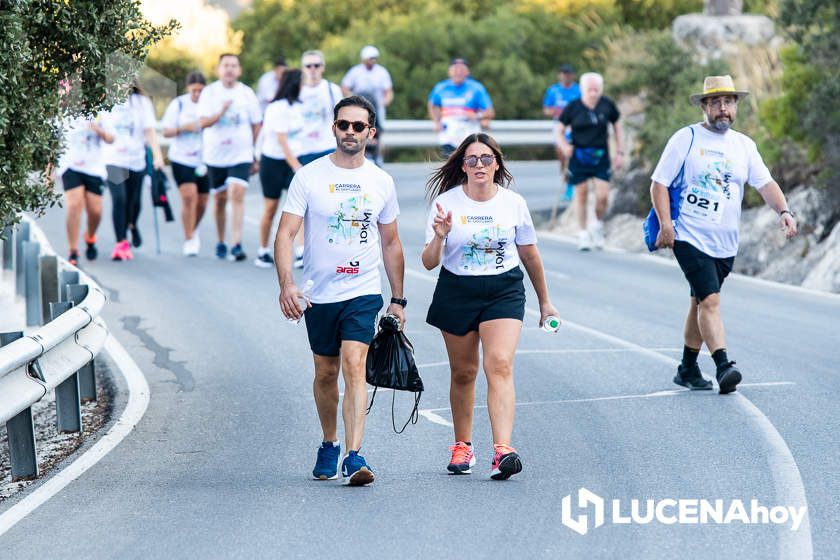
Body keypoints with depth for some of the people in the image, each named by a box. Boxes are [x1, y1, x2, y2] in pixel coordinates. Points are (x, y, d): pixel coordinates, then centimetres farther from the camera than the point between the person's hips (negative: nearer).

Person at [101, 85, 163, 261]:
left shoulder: (142, 102, 3)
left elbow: (149, 130, -2)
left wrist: (157, 154, -11)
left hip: (136, 160, 2)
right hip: (113, 159, -2)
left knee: (133, 201, 9)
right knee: (119, 199, -16)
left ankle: (132, 225, 43)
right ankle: (121, 243, -12)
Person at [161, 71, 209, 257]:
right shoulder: (178, 104, -2)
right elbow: (166, 131, -2)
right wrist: (184, 128, -19)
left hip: (204, 161, 3)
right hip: (182, 158, -3)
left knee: (202, 202, 9)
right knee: (189, 196, -18)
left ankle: (193, 230, 39)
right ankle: (189, 240, -10)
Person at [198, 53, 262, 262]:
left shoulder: (247, 94, 3)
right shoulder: (209, 93, 0)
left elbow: (256, 126, 10)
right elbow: (203, 122, -10)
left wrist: (256, 155, 10)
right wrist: (221, 112, -27)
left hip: (241, 155, -1)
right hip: (215, 155, 1)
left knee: (237, 195, -17)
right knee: (220, 199, 10)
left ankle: (236, 245, -21)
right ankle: (220, 243, 26)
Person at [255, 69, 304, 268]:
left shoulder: (299, 106, 4)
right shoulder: (277, 108, -17)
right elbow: (282, 141, -20)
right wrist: (297, 167, -24)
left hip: (294, 160, 5)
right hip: (273, 161, -5)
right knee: (271, 207, 3)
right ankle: (263, 252, 18)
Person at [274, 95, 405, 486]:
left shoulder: (381, 182, 5)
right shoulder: (309, 176, -2)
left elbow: (391, 243, 15)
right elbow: (285, 233, -7)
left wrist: (398, 299, 15)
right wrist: (286, 284, -21)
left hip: (363, 293, -1)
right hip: (318, 293, 1)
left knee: (354, 366, -17)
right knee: (326, 373, 13)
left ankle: (354, 457, -24)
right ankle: (329, 444, 34)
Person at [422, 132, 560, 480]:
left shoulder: (514, 203, 0)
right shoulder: (446, 203, -4)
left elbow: (529, 255, 12)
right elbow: (429, 262, -6)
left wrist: (545, 302, 18)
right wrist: (439, 237, -26)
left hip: (504, 291, -1)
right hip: (456, 292, 1)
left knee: (500, 365, -18)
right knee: (463, 373, 9)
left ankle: (502, 450, -27)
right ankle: (462, 447, 27)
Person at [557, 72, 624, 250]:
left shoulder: (607, 105, -2)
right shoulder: (573, 107, -7)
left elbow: (617, 126, 12)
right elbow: (560, 130, 0)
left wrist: (620, 152, 8)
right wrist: (564, 146, -20)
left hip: (601, 156, 1)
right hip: (579, 156, -1)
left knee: (603, 196, -8)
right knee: (581, 194, 6)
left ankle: (598, 226, 20)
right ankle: (583, 234, 21)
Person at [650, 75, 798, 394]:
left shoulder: (744, 145, 10)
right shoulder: (686, 138, -3)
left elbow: (765, 183, 3)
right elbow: (659, 183, -3)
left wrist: (783, 211, -16)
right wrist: (666, 224, -15)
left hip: (725, 243, 5)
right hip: (689, 238, -5)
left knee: (700, 303, 14)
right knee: (710, 300, -18)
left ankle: (688, 369, 25)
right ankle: (723, 367, -26)